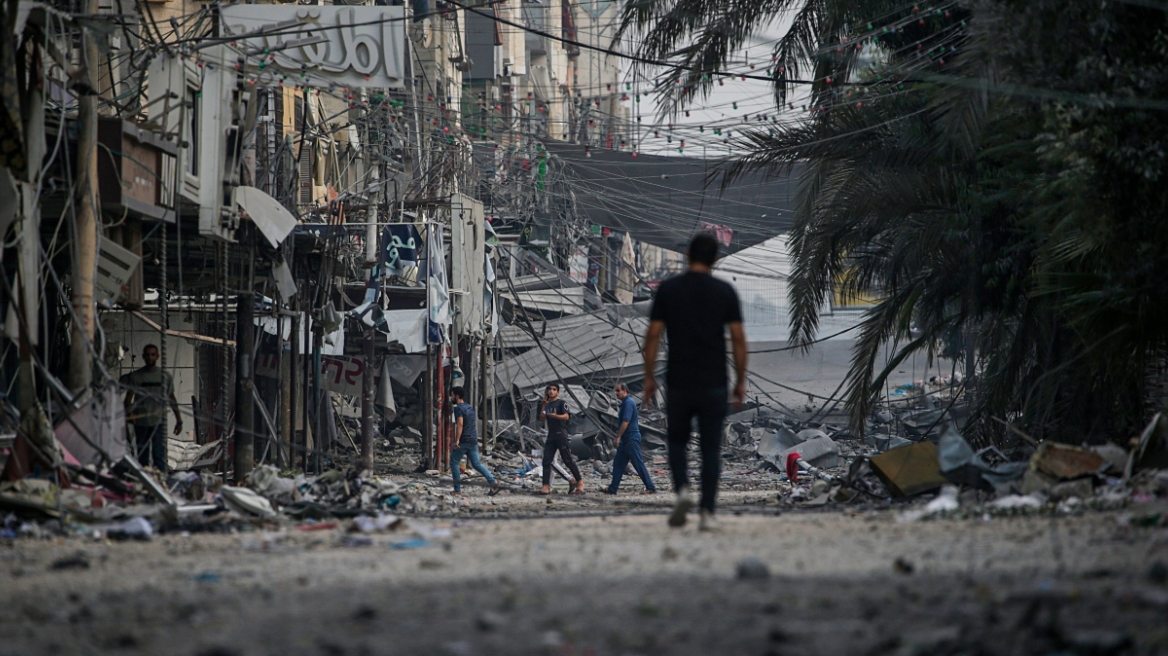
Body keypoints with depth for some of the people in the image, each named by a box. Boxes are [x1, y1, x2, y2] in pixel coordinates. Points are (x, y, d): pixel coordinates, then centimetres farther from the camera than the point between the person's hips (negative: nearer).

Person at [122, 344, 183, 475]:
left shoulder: (165, 376, 10)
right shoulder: (135, 376, 7)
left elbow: (172, 399, 16)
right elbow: (129, 397, 1)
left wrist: (179, 420, 14)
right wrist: (129, 413, -19)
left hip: (159, 422, -1)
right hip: (140, 422, 1)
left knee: (159, 454, -12)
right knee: (142, 456, 6)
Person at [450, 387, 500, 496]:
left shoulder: (458, 409, -11)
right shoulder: (470, 407, 17)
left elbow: (460, 424, -23)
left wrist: (457, 440, -27)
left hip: (463, 442, -8)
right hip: (473, 440, 8)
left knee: (454, 463, 6)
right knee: (477, 464, 7)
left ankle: (457, 489, 3)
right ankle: (493, 482, -10)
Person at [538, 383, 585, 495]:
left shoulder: (561, 403, -3)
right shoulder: (547, 404, 17)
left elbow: (566, 416, -16)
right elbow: (542, 418, 8)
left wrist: (553, 415, -28)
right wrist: (543, 406, 1)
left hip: (561, 435, -7)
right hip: (551, 435, 7)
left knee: (567, 460, -5)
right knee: (546, 461, -3)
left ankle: (580, 481, 5)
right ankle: (546, 486, -6)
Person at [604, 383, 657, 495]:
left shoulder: (628, 403, -15)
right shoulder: (626, 402, 16)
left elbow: (625, 422, -22)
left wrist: (617, 437, -21)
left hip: (631, 439, -10)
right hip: (626, 439, 10)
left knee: (638, 464, -8)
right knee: (618, 462, 10)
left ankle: (651, 488, -5)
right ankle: (612, 489, 13)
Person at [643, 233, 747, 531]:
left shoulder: (668, 289, -1)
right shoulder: (725, 291, -1)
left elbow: (653, 335, -2)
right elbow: (738, 338, -2)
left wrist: (648, 377, 6)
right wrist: (741, 380, 6)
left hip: (678, 383, 0)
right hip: (714, 384, 0)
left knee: (677, 441, 18)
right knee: (711, 449, 6)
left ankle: (682, 489, -7)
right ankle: (708, 512, -1)